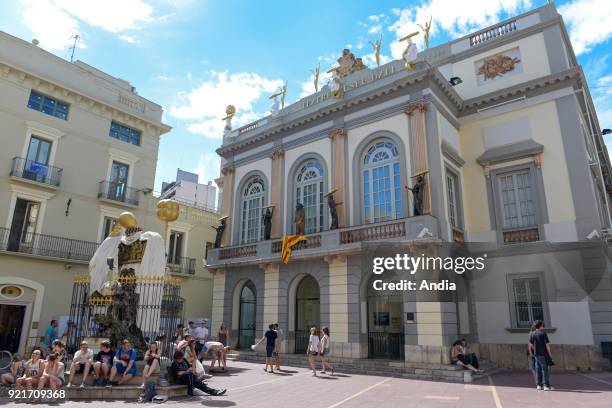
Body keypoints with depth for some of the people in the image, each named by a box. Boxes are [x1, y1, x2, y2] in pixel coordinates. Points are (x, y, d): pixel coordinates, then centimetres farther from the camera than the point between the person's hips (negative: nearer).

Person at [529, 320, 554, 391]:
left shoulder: (533, 334, 5)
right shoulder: (543, 333, -12)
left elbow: (531, 344, 12)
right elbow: (547, 344, -14)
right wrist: (550, 354, -6)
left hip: (536, 354, 5)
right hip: (544, 354, -5)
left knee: (538, 369, 11)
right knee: (545, 370, 1)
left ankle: (539, 385, 15)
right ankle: (546, 386, 3)